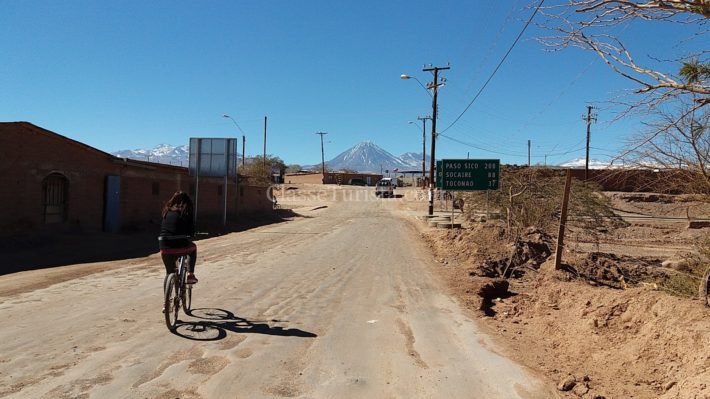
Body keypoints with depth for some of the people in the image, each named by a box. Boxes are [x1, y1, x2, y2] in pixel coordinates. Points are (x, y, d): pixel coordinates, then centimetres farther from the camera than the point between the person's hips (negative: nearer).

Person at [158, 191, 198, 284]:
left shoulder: (167, 211, 17)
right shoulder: (186, 211, 6)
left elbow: (162, 228, 19)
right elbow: (191, 231, 5)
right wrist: (189, 236, 26)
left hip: (164, 247, 3)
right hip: (180, 246, -3)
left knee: (169, 272, 21)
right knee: (193, 247, 31)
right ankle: (190, 275, 24)